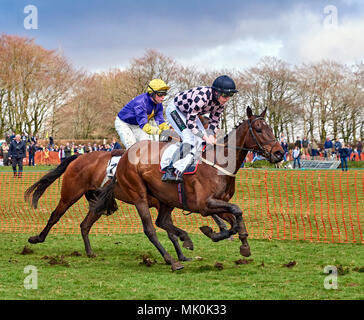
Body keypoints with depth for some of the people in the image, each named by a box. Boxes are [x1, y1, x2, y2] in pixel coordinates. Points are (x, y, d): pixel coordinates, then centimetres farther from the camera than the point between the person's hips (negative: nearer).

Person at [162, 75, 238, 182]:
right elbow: (190, 122, -35)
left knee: (202, 140, -4)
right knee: (189, 139, -24)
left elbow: (214, 121, -3)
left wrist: (211, 134, -22)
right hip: (175, 110, -9)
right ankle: (169, 171, -28)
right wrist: (204, 136, -36)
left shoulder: (221, 102, -15)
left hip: (190, 112, 9)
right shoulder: (201, 97, -39)